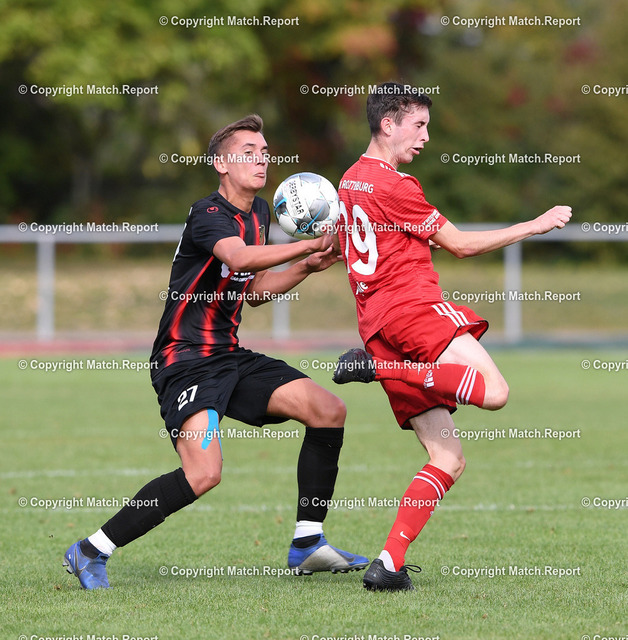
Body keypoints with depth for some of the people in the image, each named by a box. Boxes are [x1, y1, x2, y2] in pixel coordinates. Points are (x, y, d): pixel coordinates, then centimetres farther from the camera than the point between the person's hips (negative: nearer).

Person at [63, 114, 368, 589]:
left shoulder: (259, 213, 14)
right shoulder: (207, 215, -14)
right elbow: (239, 258, -36)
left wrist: (306, 269, 9)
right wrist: (312, 244, -39)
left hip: (230, 356, 9)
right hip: (185, 359, -9)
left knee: (329, 410, 0)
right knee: (204, 472, -26)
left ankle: (307, 545, 8)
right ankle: (90, 552, -14)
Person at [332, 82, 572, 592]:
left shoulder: (350, 182, 22)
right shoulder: (392, 184, -5)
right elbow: (460, 244, -4)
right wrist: (535, 226, 2)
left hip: (376, 325, 9)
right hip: (412, 306, -9)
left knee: (449, 458, 5)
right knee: (494, 391, -28)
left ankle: (389, 565, -5)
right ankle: (376, 367, -20)